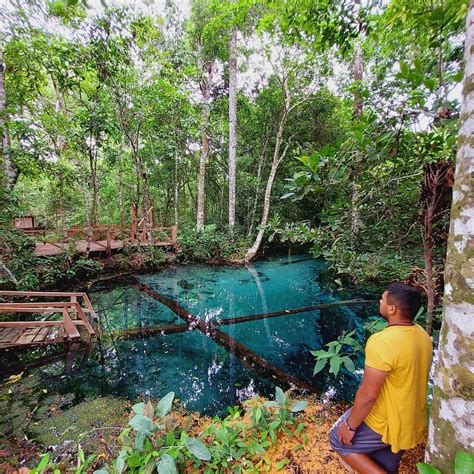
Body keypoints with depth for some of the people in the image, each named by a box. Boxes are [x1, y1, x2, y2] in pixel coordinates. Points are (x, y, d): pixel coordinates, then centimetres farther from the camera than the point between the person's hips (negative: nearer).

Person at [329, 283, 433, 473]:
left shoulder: (382, 342, -34)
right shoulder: (422, 335, -5)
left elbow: (367, 395, -27)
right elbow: (413, 378, 8)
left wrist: (350, 425, -10)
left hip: (385, 424, -7)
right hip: (413, 421, 7)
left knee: (338, 440, 16)